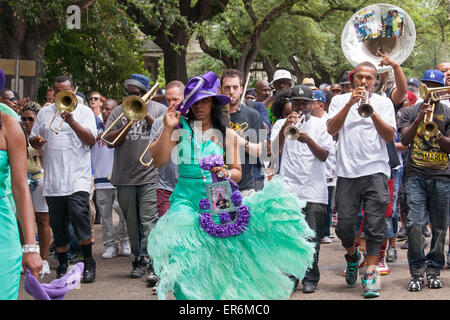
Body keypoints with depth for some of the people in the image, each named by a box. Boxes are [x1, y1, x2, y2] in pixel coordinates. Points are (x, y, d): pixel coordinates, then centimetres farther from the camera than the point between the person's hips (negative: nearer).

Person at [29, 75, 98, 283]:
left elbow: (91, 140, -6)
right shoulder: (44, 113, 15)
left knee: (79, 214, -20)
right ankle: (62, 266, 18)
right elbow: (33, 140, 18)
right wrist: (37, 141, -6)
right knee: (58, 223, 5)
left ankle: (88, 263, -6)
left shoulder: (83, 111, 5)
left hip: (78, 177, -4)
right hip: (53, 179, 4)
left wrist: (71, 121, -16)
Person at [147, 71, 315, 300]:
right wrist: (168, 128, -11)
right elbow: (159, 161, -3)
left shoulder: (227, 134, 10)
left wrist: (226, 173, -9)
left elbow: (237, 172, 13)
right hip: (187, 200, -1)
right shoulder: (181, 129, 5)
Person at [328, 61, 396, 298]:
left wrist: (371, 112, -11)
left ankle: (370, 273, 1)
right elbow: (331, 129, -4)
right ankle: (352, 255, 27)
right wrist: (350, 103, -12)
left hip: (376, 171, 0)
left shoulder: (383, 102, 11)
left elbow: (390, 136, 0)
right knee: (344, 224, -2)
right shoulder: (340, 100, 13)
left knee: (374, 225, -5)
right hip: (347, 172, 0)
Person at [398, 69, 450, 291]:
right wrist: (419, 119, -17)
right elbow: (404, 140, -3)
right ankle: (417, 272, -2)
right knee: (414, 224, -12)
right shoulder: (410, 112, 10)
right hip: (416, 175, -1)